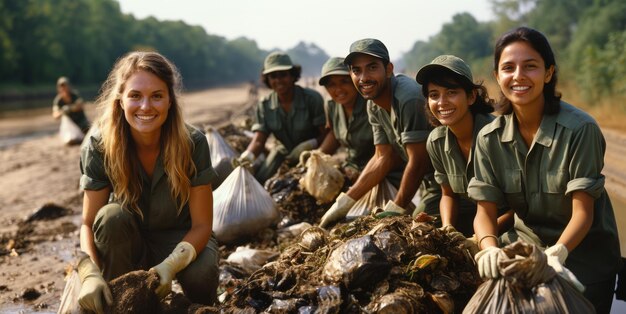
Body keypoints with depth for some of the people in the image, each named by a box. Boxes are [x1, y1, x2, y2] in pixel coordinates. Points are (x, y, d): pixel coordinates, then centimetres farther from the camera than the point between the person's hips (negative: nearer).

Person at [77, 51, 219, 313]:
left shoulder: (193, 144, -23)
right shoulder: (98, 147, -20)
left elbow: (201, 225, -19)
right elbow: (89, 224, -14)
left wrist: (169, 267, -37)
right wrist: (90, 273, -34)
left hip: (181, 239, -1)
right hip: (127, 243, 1)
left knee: (201, 276, -33)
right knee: (112, 217, -31)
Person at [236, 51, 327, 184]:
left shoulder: (312, 98, -19)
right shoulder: (264, 106, -7)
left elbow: (326, 134, -18)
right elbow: (259, 140, -14)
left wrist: (311, 144, -39)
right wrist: (248, 155, -37)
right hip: (284, 151, 4)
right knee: (258, 179, -13)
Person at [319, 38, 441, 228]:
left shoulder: (409, 98, -26)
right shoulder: (374, 105, 1)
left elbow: (418, 161, -23)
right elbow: (384, 157, 4)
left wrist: (395, 211, -16)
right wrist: (343, 203, 0)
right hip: (426, 177, 9)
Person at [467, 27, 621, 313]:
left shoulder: (580, 129, -18)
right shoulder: (489, 138, -5)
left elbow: (583, 212, -19)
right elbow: (485, 210, -7)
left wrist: (556, 254, -37)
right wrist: (489, 247, -29)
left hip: (583, 250, -3)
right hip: (526, 242, 3)